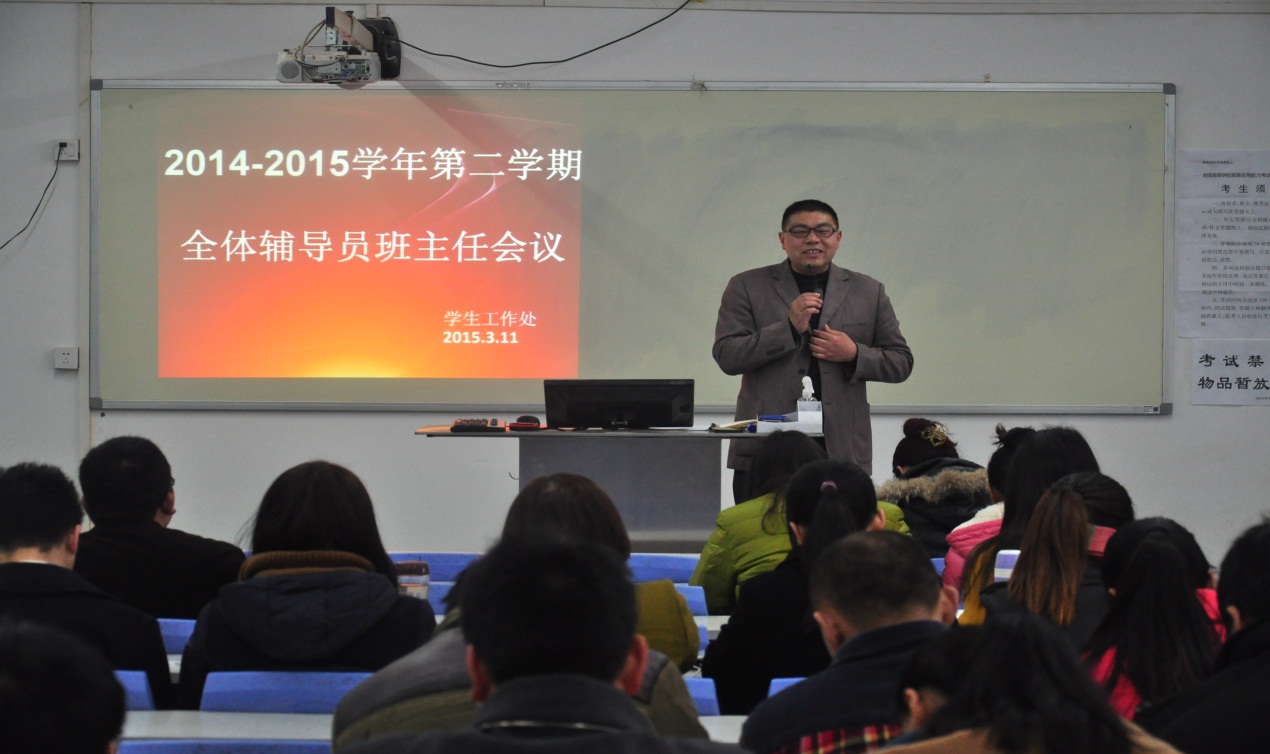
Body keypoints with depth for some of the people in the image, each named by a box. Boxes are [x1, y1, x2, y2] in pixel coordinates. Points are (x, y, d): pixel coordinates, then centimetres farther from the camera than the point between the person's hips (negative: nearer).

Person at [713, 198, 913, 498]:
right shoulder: (747, 288, 8)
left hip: (843, 452, 1)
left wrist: (855, 354, -5)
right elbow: (726, 356, -2)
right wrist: (790, 327, -11)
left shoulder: (868, 292, 13)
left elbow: (901, 363, 15)